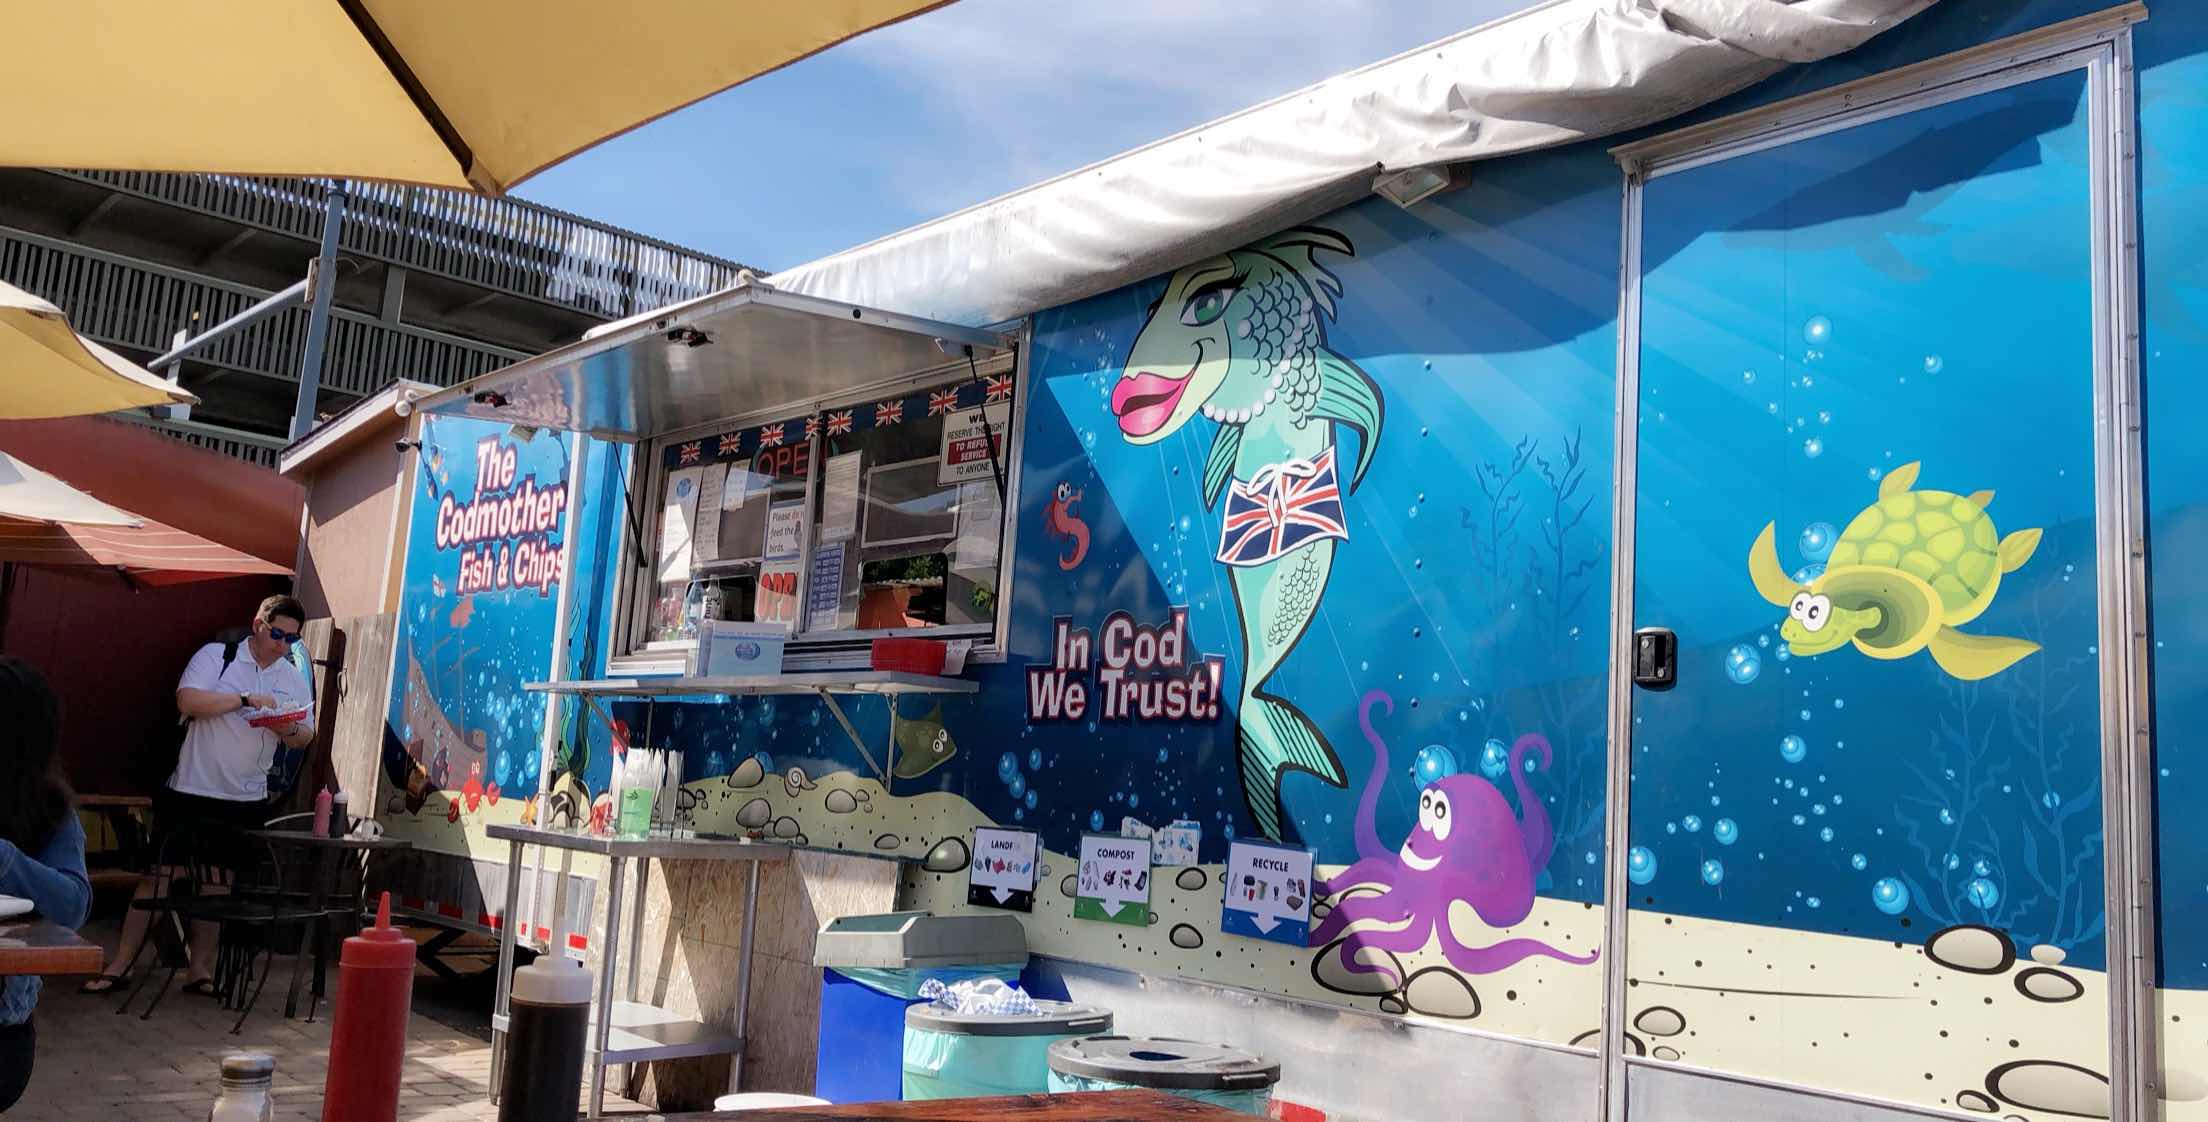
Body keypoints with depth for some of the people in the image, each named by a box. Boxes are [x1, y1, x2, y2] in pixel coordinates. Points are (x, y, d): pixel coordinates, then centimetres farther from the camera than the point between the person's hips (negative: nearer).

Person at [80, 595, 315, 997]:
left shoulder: (294, 678, 10)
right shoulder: (215, 656, -3)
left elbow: (306, 736, 10)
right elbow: (188, 700, -18)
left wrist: (290, 730, -12)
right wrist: (246, 700, -23)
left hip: (245, 802, 4)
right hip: (192, 793, -4)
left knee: (216, 885, 10)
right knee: (159, 877, 0)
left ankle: (200, 968, 16)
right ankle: (121, 964, 10)